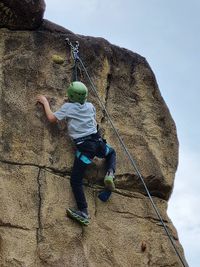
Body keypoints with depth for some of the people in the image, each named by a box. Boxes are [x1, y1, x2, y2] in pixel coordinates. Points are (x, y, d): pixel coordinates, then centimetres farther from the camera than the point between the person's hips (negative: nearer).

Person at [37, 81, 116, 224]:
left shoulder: (68, 107, 0)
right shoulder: (90, 106, 14)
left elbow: (52, 118, -2)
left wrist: (45, 102, 11)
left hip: (84, 147, -4)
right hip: (98, 141, 4)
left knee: (76, 180, -3)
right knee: (111, 152, 38)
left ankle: (83, 212, -17)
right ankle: (110, 174, 7)